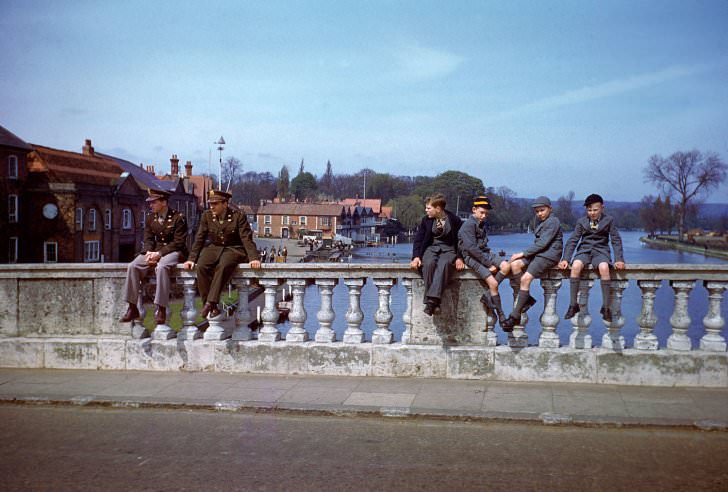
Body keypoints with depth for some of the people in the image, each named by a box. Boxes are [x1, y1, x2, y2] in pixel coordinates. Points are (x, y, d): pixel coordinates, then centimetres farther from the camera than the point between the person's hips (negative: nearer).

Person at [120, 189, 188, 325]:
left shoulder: (178, 218, -8)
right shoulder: (151, 219, 11)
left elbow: (178, 242, -13)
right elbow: (148, 239, 11)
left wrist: (159, 253, -21)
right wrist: (149, 252, -12)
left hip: (173, 251, -6)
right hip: (154, 251, 6)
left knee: (161, 267, -38)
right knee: (133, 266, -18)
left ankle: (160, 309, -32)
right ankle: (132, 308, -13)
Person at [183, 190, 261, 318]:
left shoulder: (238, 216, -8)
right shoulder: (207, 216, 3)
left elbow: (247, 238, -12)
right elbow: (199, 239, 5)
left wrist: (253, 258, -24)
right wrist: (192, 258, -3)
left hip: (234, 249, -4)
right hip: (214, 248, 4)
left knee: (223, 266, -37)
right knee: (201, 266, -27)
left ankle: (211, 302, -36)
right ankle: (212, 307, -24)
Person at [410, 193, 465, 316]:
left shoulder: (454, 220, -1)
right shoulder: (426, 220, 5)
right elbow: (418, 239, 7)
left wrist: (459, 258, -11)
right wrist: (416, 257, -8)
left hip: (448, 249, -2)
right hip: (431, 248, 2)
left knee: (443, 264, -38)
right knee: (429, 263, -35)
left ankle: (432, 300, -47)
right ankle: (431, 300, -34)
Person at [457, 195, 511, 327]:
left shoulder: (481, 224, 17)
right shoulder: (468, 225, -10)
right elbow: (471, 248, -19)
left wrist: (491, 260, 3)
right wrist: (489, 263, -17)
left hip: (484, 254, 8)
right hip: (471, 257, -8)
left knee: (506, 266, -19)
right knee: (493, 283, -20)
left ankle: (487, 294, -11)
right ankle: (500, 315, -5)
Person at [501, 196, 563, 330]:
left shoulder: (553, 221, -9)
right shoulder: (540, 221, 20)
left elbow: (542, 243, -16)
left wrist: (523, 253, -14)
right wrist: (523, 254, 4)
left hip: (549, 255, -9)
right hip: (538, 253, 9)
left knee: (525, 278, -21)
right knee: (514, 264, -15)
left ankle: (515, 316, -16)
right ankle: (526, 299, -9)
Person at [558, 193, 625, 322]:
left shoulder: (609, 220, 5)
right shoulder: (581, 221, 9)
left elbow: (616, 240, 4)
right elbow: (572, 240, 6)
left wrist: (619, 259, -9)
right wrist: (565, 259, -6)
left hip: (601, 251, -1)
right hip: (584, 250, 1)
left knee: (604, 267, -36)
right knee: (576, 266, -33)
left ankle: (606, 306, -27)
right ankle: (573, 304, -26)